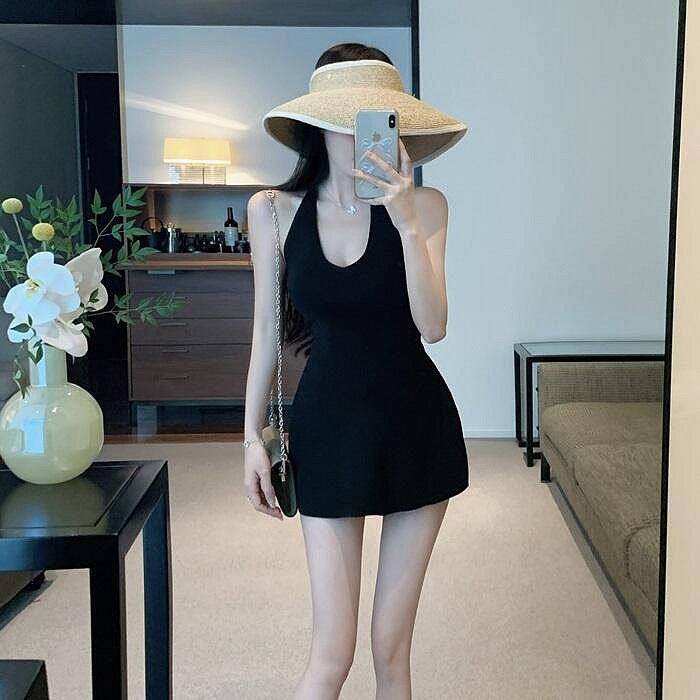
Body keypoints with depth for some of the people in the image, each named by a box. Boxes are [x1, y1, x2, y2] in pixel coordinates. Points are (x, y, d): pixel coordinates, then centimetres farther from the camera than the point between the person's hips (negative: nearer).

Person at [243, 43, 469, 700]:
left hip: (416, 425, 1)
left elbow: (432, 325, -15)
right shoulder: (274, 210, -3)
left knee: (392, 647, 10)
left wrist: (407, 223, -25)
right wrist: (253, 436, 4)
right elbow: (267, 330, 4)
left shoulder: (423, 204, -5)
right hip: (328, 427, 0)